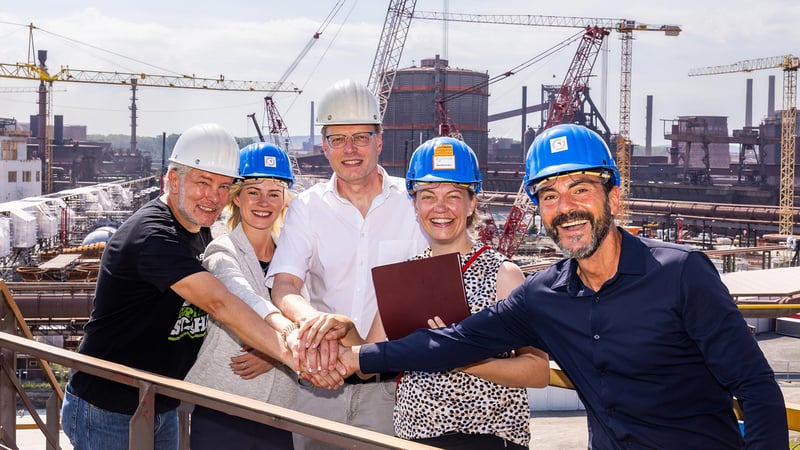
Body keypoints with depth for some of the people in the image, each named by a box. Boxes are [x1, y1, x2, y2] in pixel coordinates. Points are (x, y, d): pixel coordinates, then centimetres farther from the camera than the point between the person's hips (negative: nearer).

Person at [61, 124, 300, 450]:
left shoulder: (200, 232, 7)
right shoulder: (152, 236, -24)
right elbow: (219, 304, -35)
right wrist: (291, 354, -43)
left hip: (164, 409, 9)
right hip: (108, 413, -9)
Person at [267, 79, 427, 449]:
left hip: (390, 386, -1)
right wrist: (312, 318, -31)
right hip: (319, 383, 2)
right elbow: (283, 286, -7)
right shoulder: (307, 207, 5)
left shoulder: (412, 203, 0)